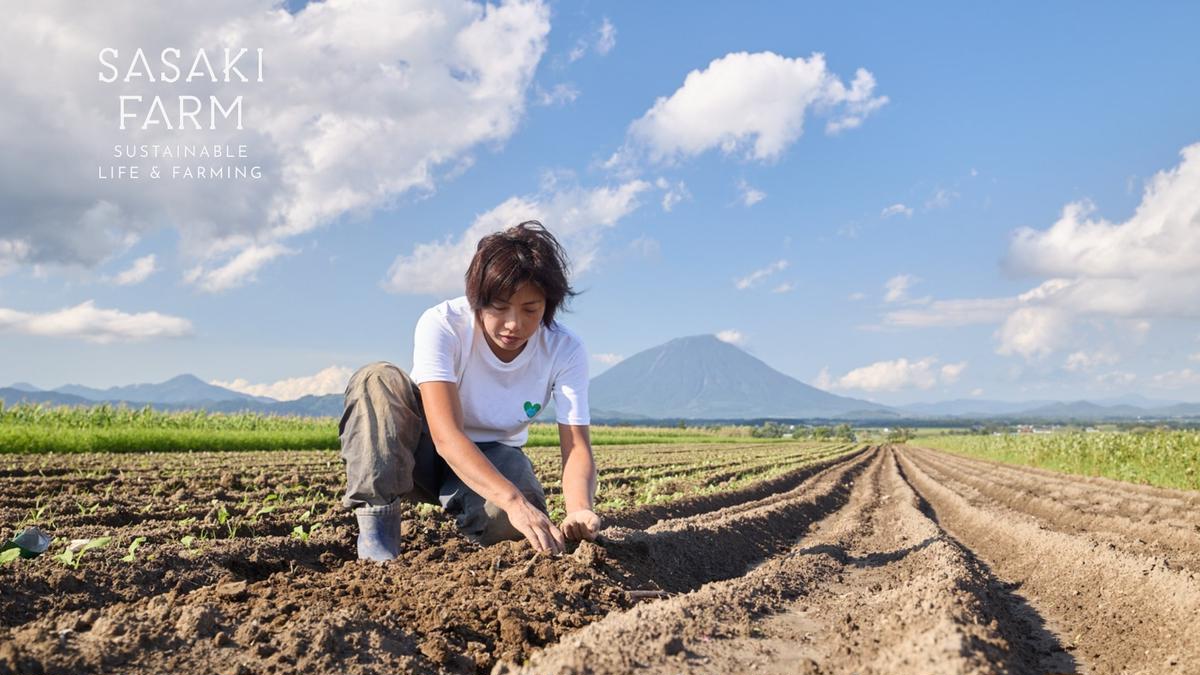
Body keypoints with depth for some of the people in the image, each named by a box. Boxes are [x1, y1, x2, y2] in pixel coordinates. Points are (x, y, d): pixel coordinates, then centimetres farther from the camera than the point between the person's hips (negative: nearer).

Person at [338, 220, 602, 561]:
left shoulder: (566, 350, -19)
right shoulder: (441, 325, -28)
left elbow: (577, 448, -23)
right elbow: (446, 434, -38)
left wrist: (579, 509, -46)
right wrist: (514, 501, -52)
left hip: (492, 458, 1)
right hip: (427, 450, -1)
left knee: (512, 520, -36)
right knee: (379, 379, -31)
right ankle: (376, 532, -26)